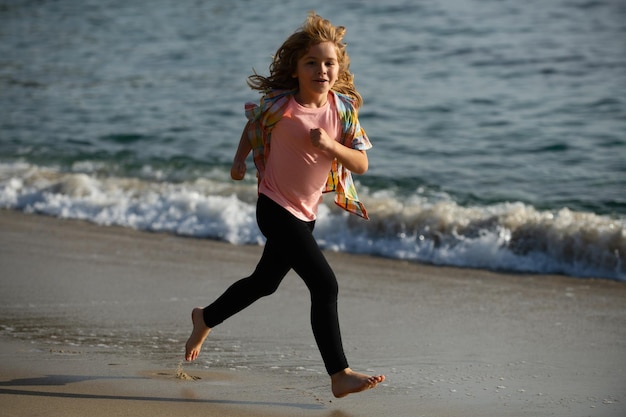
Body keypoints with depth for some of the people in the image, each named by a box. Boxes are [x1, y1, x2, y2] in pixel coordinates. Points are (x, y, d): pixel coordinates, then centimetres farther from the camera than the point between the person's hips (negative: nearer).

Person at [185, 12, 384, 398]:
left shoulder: (344, 109, -7)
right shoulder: (280, 105, -17)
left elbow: (361, 164, -9)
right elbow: (253, 125, 6)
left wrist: (331, 146, -24)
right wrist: (240, 160, 5)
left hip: (307, 213, 6)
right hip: (276, 208, -6)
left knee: (265, 282, 24)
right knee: (325, 284, -17)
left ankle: (206, 319, 50)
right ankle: (340, 375, -14)